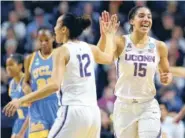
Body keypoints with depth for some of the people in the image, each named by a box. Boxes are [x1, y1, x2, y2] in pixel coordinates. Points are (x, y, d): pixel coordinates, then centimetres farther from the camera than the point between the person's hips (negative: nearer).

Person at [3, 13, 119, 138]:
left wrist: (22, 100, -19)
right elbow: (109, 58, 36)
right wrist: (109, 35, 53)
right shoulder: (90, 49, 12)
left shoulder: (63, 51, -7)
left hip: (73, 111, -7)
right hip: (93, 112, 7)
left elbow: (55, 85, -19)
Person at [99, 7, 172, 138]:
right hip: (124, 106, -1)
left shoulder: (159, 46, 1)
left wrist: (167, 78, -9)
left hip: (148, 106, 1)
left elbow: (167, 73, 15)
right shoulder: (120, 42, -7)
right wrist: (105, 36, -47)